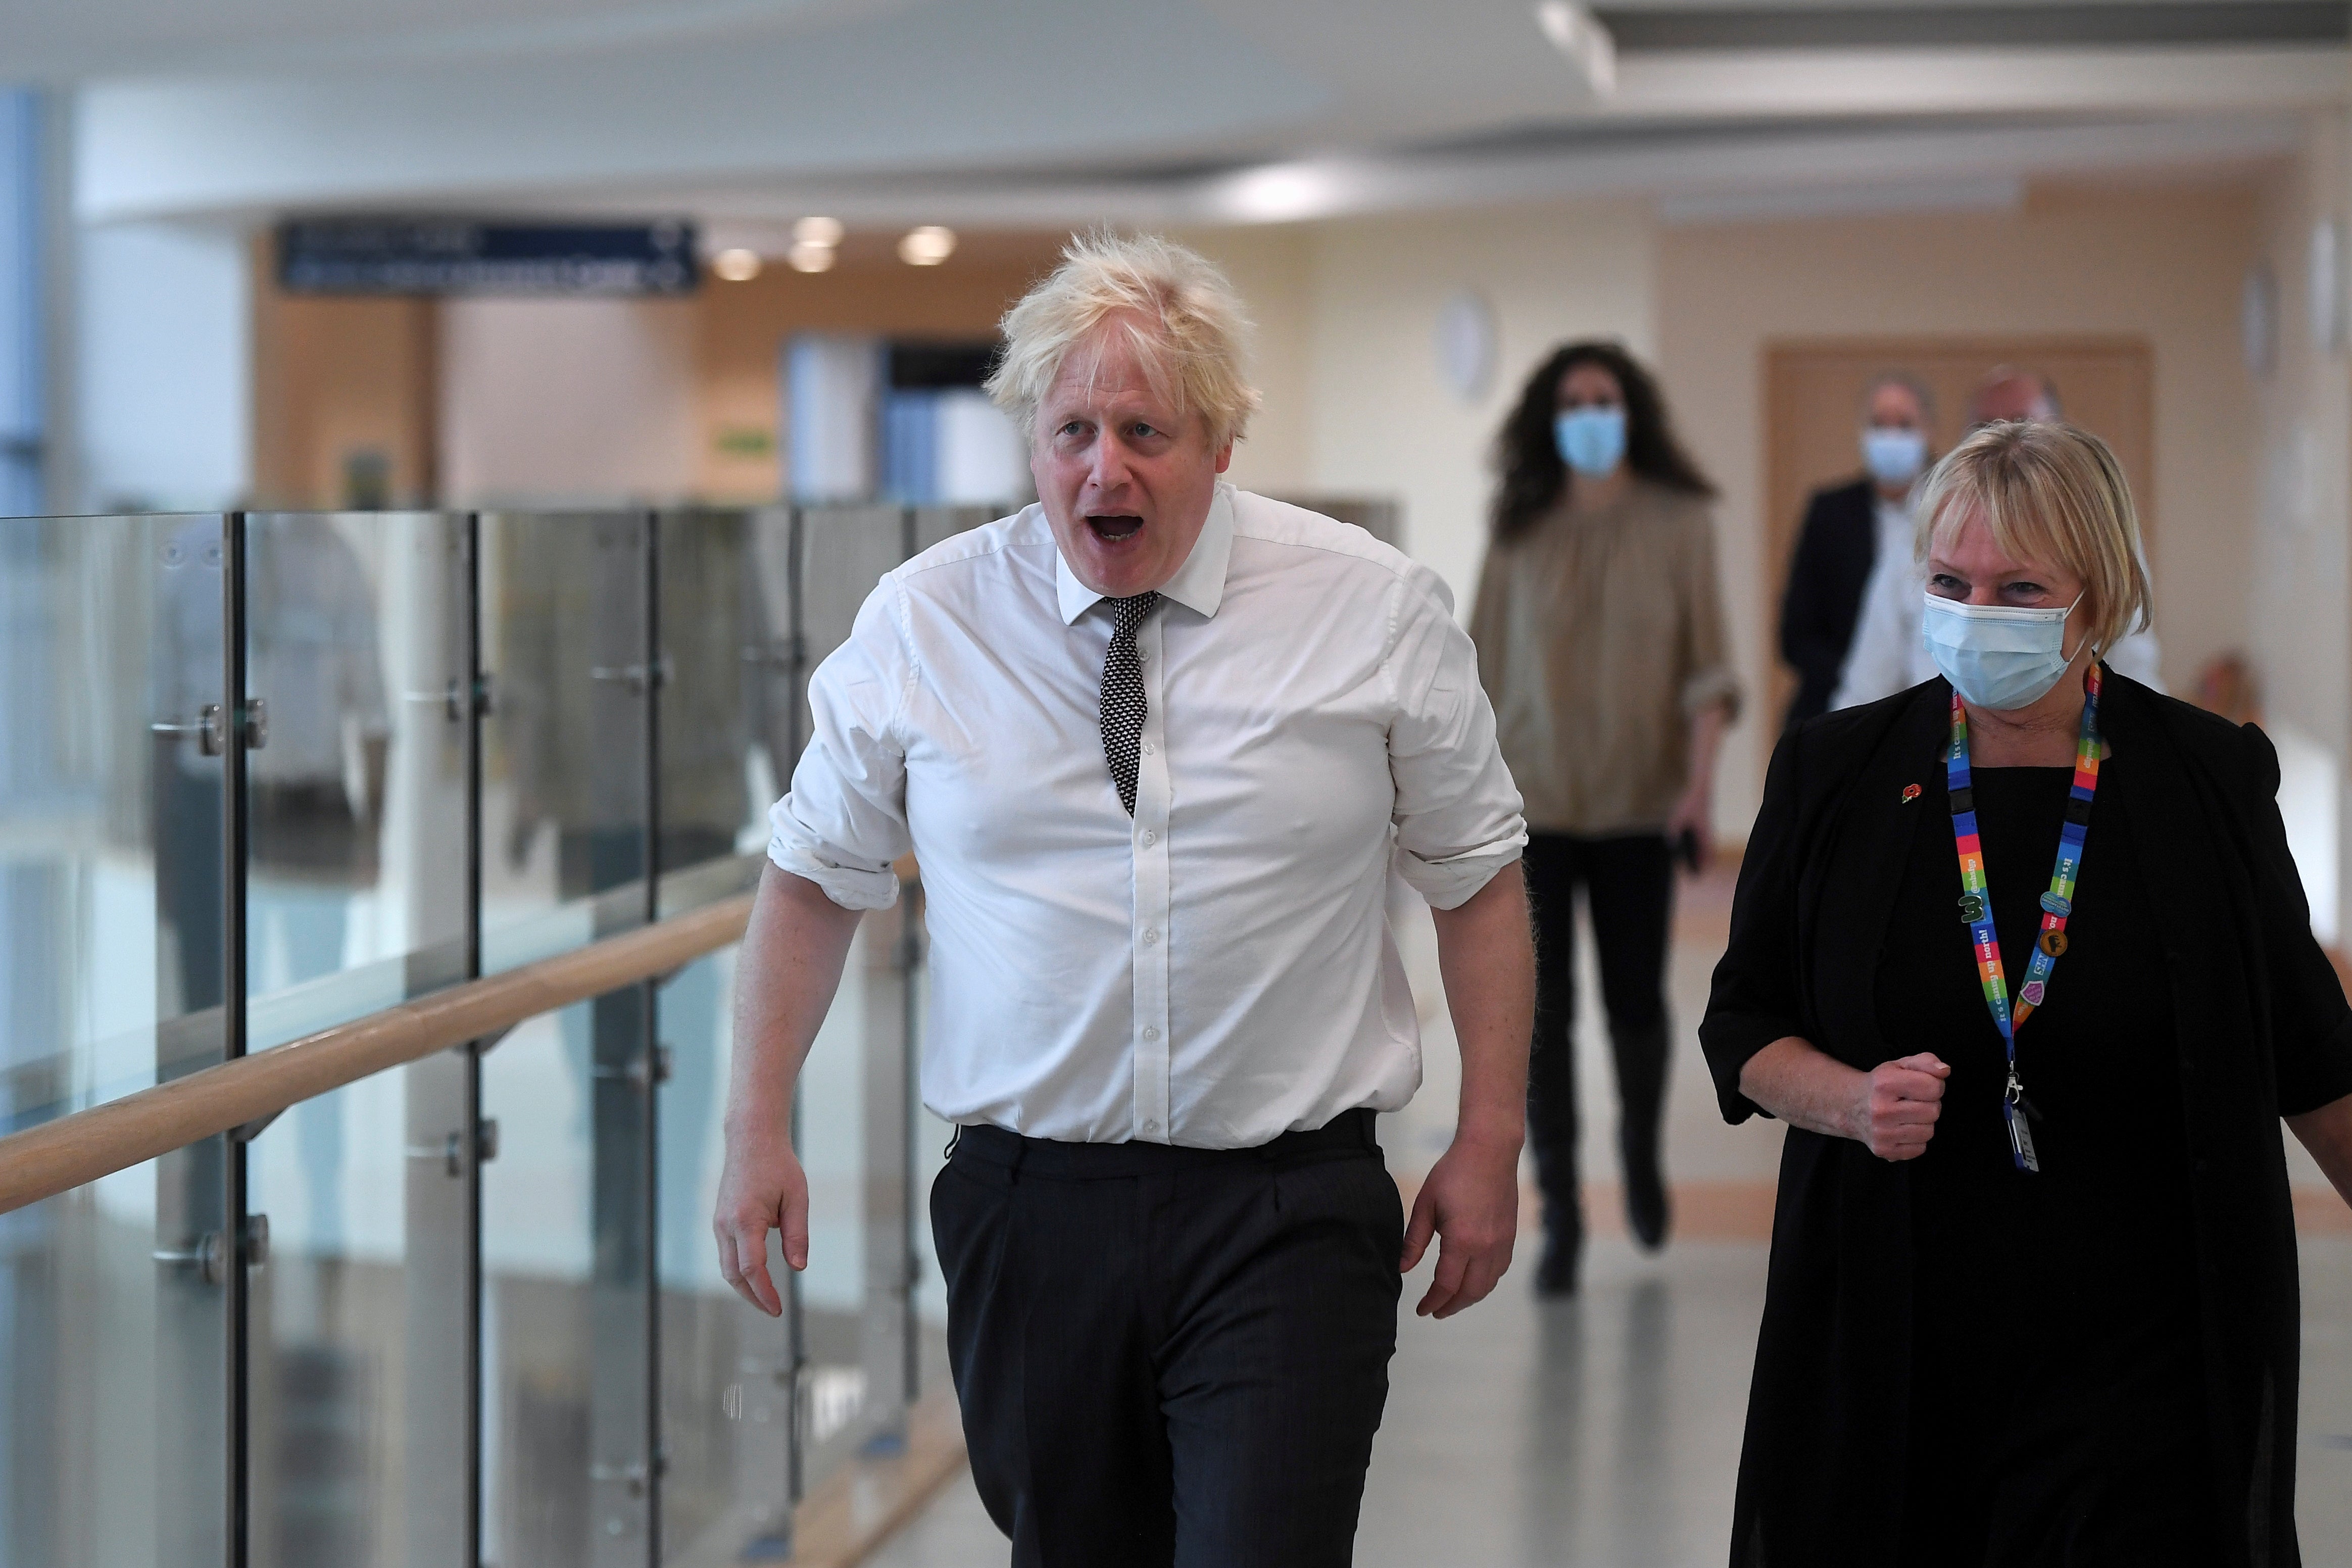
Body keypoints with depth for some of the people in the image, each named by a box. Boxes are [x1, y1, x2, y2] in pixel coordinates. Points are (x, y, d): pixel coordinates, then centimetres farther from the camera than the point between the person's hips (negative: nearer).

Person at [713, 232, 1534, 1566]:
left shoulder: (1379, 610, -1)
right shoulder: (921, 621, 2)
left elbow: (1477, 873, 7)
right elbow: (818, 872, 11)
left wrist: (1491, 1143, 3)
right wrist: (760, 1131, 7)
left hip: (1287, 1216, -2)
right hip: (1029, 1206, 2)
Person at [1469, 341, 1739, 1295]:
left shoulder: (1678, 521, 1)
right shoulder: (1521, 530, 5)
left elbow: (1705, 660, -1)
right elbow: (1486, 662, 9)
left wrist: (1701, 777, -12)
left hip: (1638, 803, 0)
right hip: (1533, 803, 1)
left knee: (1636, 1000, 7)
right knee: (1541, 1011, -5)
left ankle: (1641, 1154, 35)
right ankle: (1559, 1212, 2)